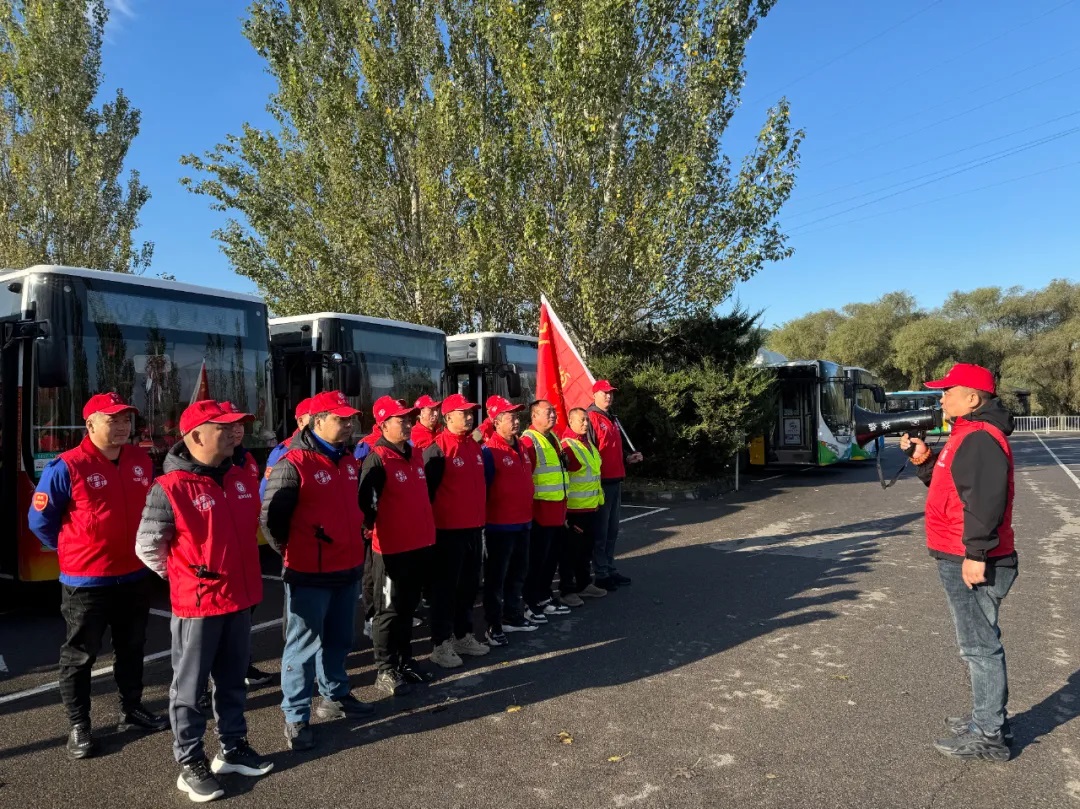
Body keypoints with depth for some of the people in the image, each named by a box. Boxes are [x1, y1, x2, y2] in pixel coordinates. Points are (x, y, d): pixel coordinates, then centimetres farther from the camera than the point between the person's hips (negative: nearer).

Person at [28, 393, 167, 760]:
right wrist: (73, 550, 3)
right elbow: (40, 520, -6)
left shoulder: (142, 461, 1)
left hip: (134, 576, 6)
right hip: (85, 580, -5)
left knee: (131, 648, 18)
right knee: (79, 655, 10)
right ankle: (78, 725, 25)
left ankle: (131, 710, 34)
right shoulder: (67, 467, -16)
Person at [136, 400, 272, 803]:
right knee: (189, 686, 9)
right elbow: (147, 547, -9)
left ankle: (233, 748, 34)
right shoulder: (170, 488, -17)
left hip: (240, 597, 6)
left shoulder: (243, 479, 3)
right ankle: (190, 763, 24)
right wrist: (184, 577, 1)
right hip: (196, 602, -6)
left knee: (233, 679, 19)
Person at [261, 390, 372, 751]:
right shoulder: (293, 463, -16)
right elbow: (271, 517, -14)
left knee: (338, 640, 21)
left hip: (348, 568, 7)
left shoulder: (349, 460, 9)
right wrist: (289, 552, -5)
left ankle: (335, 697, 39)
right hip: (309, 573, -7)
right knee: (304, 646, 5)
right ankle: (296, 717, 18)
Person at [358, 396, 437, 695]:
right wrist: (371, 525, -14)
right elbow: (364, 501, -18)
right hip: (392, 549, -7)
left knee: (408, 607, 18)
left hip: (420, 544, 7)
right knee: (390, 610, 4)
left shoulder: (415, 453, 10)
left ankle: (405, 661, 31)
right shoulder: (377, 458, -15)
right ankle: (385, 670, 16)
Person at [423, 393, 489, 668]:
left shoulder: (474, 446, 11)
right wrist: (431, 523, -12)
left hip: (474, 528, 8)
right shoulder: (437, 449, -13)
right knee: (446, 587, 2)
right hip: (448, 530, -7)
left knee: (469, 585, 15)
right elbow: (427, 489, -14)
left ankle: (463, 636, 29)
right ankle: (441, 644, 12)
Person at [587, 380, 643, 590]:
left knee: (612, 530, 15)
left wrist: (628, 458, 10)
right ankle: (601, 575, 5)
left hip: (615, 481, 9)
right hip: (600, 482, -9)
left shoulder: (613, 420, 18)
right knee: (600, 531, -2)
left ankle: (610, 570, 24)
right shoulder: (591, 418, -11)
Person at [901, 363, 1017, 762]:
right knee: (979, 643, 19)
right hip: (959, 559, 11)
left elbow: (986, 500, -26)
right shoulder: (967, 434, 16)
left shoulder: (980, 438, -19)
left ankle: (989, 736, 7)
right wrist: (923, 459, 8)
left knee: (980, 645, -2)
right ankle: (987, 718, 31)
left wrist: (976, 553, -26)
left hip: (969, 563, -11)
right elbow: (951, 484, 22)